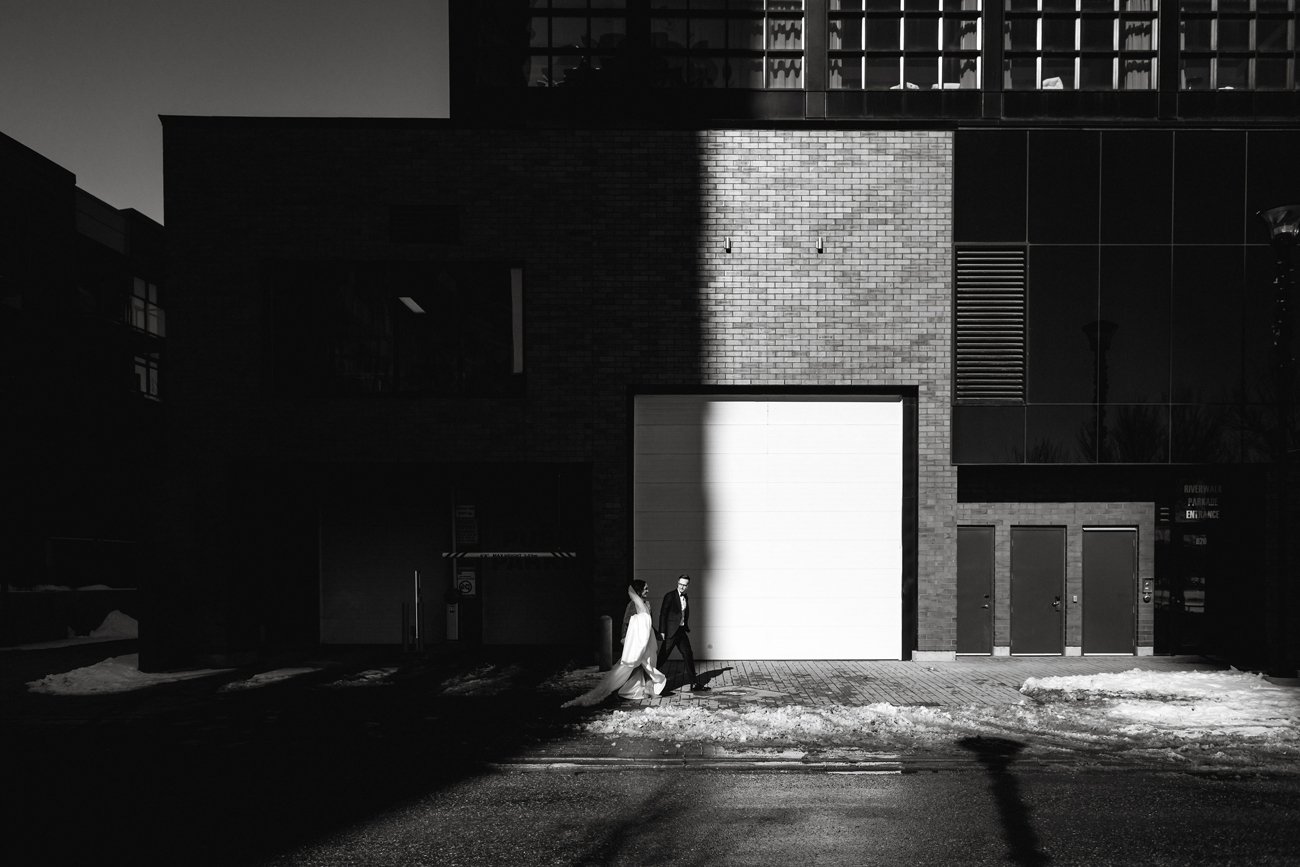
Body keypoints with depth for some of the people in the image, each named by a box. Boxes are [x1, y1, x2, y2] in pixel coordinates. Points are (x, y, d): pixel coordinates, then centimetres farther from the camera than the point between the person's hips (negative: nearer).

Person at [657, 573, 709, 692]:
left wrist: (687, 629, 15)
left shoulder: (685, 597, 12)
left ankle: (693, 683, 16)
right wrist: (662, 631, -17)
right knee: (663, 657, -4)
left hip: (681, 631, 7)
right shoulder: (670, 596, -11)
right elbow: (663, 614, -13)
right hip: (671, 631, -7)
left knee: (688, 655, 9)